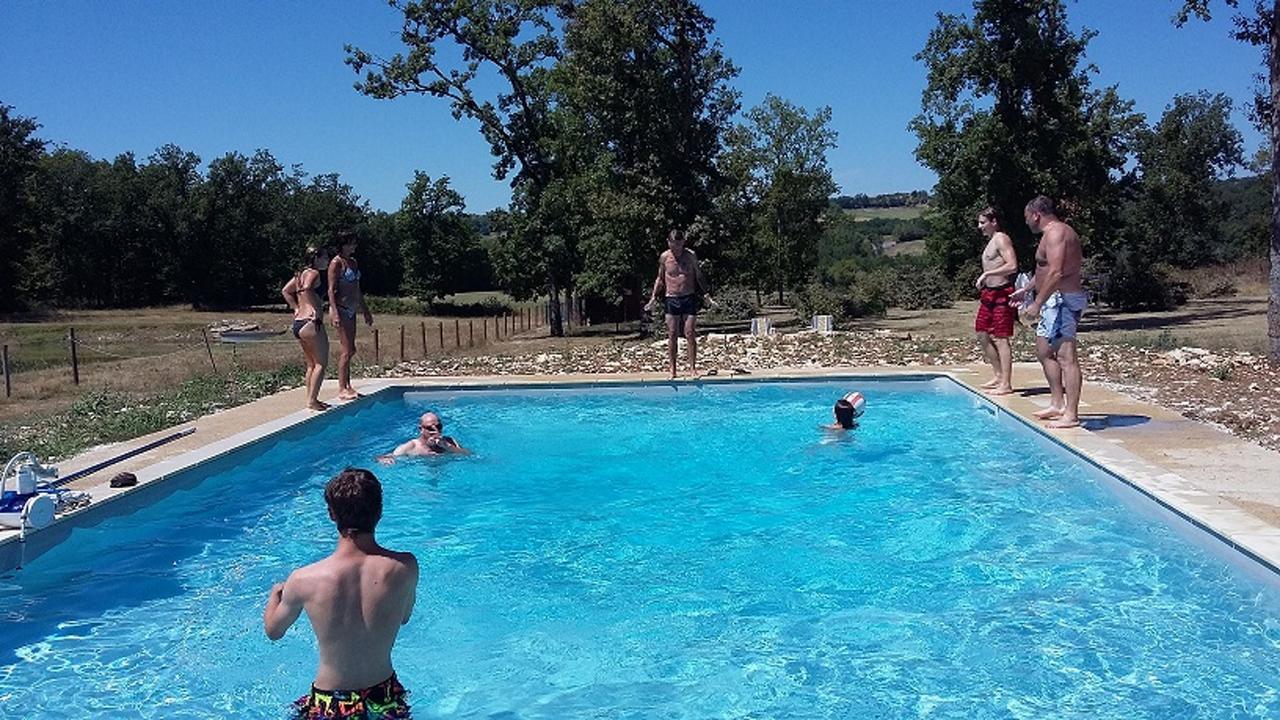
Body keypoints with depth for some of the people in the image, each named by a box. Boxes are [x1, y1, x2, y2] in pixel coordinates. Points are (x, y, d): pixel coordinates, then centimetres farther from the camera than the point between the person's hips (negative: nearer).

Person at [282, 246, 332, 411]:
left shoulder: (300, 274, 17)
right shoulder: (314, 273, -9)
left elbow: (285, 291, 21)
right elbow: (306, 289, -27)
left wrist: (296, 308, 16)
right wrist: (315, 309, -21)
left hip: (297, 323, 9)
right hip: (311, 323, -9)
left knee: (311, 364, 16)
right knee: (321, 363, -2)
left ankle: (311, 399, 19)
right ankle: (312, 400, -5)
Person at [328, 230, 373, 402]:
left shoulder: (353, 262, 16)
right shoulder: (336, 263, -9)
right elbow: (331, 290, -15)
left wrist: (366, 311, 24)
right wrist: (335, 313, -23)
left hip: (351, 310, 9)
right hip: (341, 309, -9)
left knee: (348, 350, 10)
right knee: (347, 350, -10)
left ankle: (347, 386, 16)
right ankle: (342, 389, -6)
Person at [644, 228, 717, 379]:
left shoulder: (691, 256, 0)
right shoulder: (664, 257, 2)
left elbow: (699, 277, 8)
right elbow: (660, 279, 12)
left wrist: (706, 295, 0)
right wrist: (653, 297, 4)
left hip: (689, 298, -1)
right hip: (671, 299, 1)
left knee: (690, 334, -4)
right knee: (672, 335, 1)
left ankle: (693, 368, 1)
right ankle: (672, 369, 6)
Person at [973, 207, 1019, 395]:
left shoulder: (1001, 239, -11)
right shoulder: (991, 241, 18)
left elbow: (1012, 266, -23)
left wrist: (986, 274, -21)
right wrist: (983, 280, 11)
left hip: (1001, 294, -10)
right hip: (989, 293, 10)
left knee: (1001, 339, -8)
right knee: (982, 334, 13)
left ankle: (1006, 384, -5)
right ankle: (998, 375, 23)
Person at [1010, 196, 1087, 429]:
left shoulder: (1055, 233, -15)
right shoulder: (1057, 232, 20)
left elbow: (1056, 273, -25)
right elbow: (1045, 271, 32)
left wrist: (1037, 303, -23)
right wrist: (1025, 290, 37)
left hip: (1062, 300, -12)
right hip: (1057, 301, 12)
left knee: (1066, 357, -11)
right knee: (1044, 351, 19)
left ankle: (1071, 414, -12)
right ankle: (1057, 404, 25)